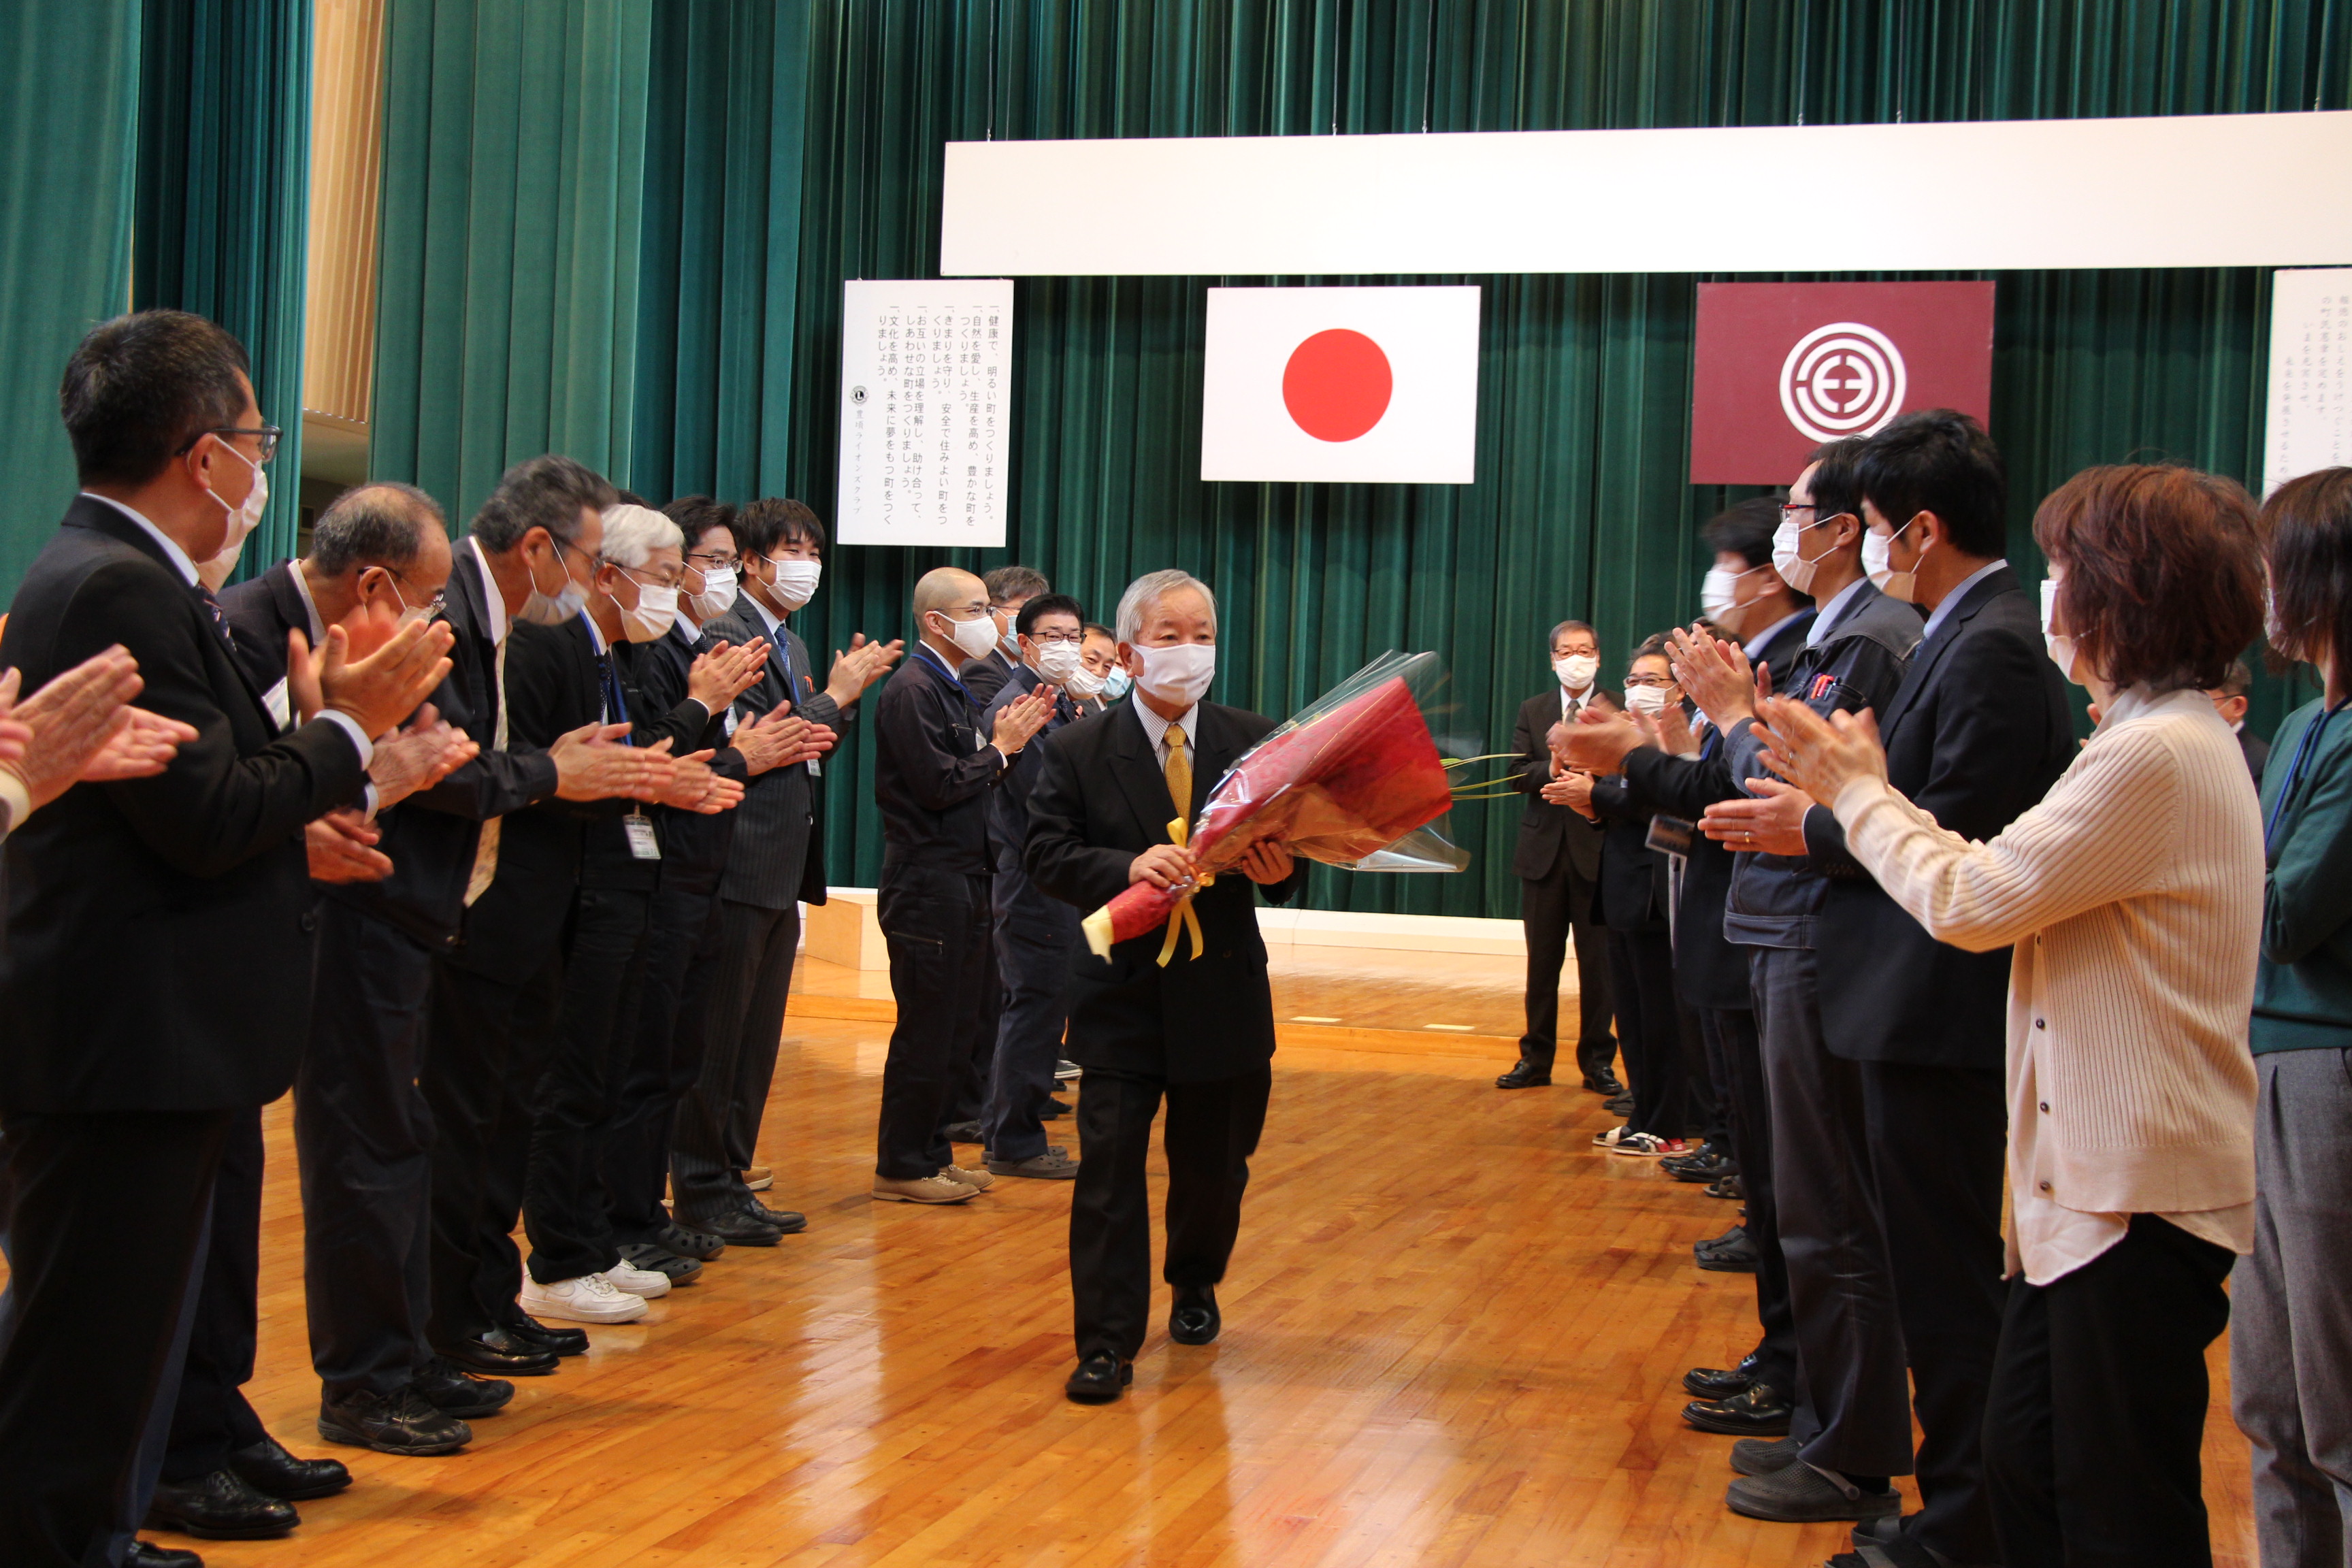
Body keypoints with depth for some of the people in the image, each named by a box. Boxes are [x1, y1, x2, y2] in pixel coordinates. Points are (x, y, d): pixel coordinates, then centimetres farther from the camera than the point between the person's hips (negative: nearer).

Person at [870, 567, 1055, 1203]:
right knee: (927, 1031, -4)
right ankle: (901, 1167, 5)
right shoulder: (911, 690, -13)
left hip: (964, 882, 10)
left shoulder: (955, 690, 17)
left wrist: (1010, 739, 3)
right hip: (928, 883, -10)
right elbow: (940, 784, -20)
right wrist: (1001, 747, -8)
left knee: (962, 1027, 14)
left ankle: (932, 1152, 23)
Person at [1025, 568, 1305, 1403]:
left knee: (1214, 1163, 15)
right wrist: (1128, 867, -26)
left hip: (1224, 991, 2)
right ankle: (1107, 1341, 1)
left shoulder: (1256, 742, 2)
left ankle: (1195, 1285, 43)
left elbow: (1295, 850, 4)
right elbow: (1046, 855, -9)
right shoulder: (1077, 751, -3)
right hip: (1121, 995, -2)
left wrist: (1281, 870, -20)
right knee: (1109, 1164, -5)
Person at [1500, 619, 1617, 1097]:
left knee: (1598, 963, 2)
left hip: (1597, 851, -3)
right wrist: (1552, 770, -19)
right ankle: (1535, 1058, 15)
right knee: (1542, 962, 9)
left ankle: (1598, 1062, 10)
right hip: (1544, 849, 3)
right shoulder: (1533, 711, 10)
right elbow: (1520, 773, 0)